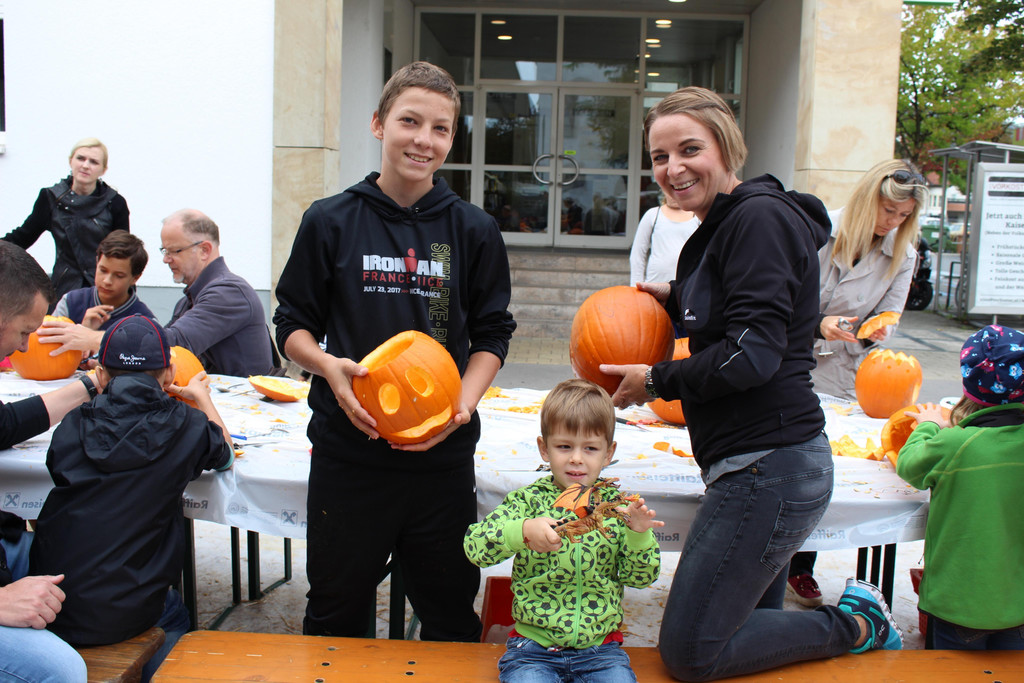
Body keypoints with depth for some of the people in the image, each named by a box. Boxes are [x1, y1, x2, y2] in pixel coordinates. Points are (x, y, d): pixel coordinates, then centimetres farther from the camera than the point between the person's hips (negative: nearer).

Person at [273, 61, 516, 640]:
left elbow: (492, 334, 6)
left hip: (442, 454, 1)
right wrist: (328, 366, -14)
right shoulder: (331, 222, 1)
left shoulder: (474, 230, 3)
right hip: (348, 446, 0)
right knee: (336, 616, 15)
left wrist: (463, 404, -10)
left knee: (452, 618, 13)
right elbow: (293, 323, 7)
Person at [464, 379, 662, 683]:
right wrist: (523, 530, -31)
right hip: (533, 649, -2)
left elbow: (640, 577, 4)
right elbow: (474, 546, -14)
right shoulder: (529, 501, -2)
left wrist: (639, 534, -15)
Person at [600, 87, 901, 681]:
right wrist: (676, 298, 10)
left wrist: (656, 380, -9)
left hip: (769, 468, -10)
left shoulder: (760, 217, -14)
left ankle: (855, 624, 11)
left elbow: (753, 354, -21)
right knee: (749, 625, 19)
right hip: (762, 463, 10)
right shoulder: (723, 225, 16)